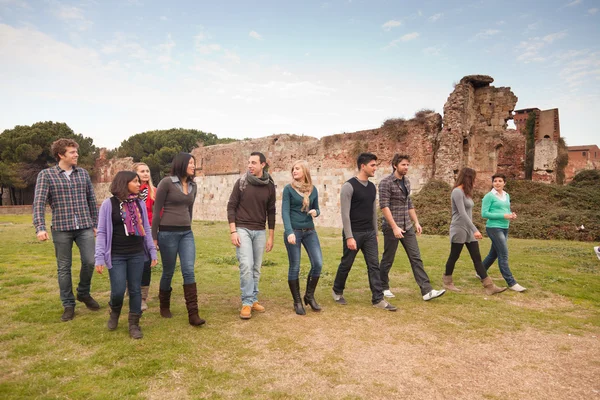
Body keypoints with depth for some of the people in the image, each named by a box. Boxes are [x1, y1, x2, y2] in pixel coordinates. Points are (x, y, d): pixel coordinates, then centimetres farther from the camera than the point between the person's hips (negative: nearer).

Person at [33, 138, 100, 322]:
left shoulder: (83, 173, 7)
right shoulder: (46, 175, -3)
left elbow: (91, 200, 11)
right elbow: (39, 202, -9)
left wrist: (95, 223, 11)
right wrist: (40, 227, -20)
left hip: (85, 227, 2)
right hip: (61, 229, -2)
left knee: (89, 261, -1)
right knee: (64, 268, 7)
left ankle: (83, 293, 26)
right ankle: (68, 305, 20)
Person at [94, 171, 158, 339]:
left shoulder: (140, 203, 5)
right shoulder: (109, 204, -6)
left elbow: (146, 229, 10)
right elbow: (102, 232, -5)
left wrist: (152, 251, 7)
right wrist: (99, 257, -10)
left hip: (137, 254, 3)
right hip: (116, 256, -3)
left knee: (135, 290, 7)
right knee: (118, 291, -2)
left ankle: (134, 324, 20)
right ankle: (115, 312, 31)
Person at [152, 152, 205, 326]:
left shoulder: (193, 185, 8)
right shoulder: (167, 182, -8)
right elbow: (157, 210, -6)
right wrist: (154, 236, -5)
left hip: (186, 233, 5)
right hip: (168, 233, -4)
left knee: (189, 271, -4)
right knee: (168, 272, 8)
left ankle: (193, 314, -3)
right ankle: (164, 306, 32)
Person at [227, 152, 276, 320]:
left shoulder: (269, 186, 3)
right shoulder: (241, 182, -4)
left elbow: (271, 212, 9)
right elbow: (231, 206, -3)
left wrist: (271, 236, 8)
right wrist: (233, 231, -11)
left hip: (260, 231, 3)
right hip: (242, 229, -3)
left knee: (256, 268, 8)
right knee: (246, 265, -11)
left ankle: (253, 299, 21)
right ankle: (247, 302, -1)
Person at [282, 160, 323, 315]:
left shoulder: (313, 189, 8)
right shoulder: (289, 189, -3)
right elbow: (285, 212, -9)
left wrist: (315, 212, -9)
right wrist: (289, 232, -22)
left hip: (310, 231, 4)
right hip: (294, 231, -3)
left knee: (318, 263, -3)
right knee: (294, 267, 2)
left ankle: (309, 296, 18)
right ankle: (297, 302, 17)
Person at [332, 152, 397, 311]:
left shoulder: (372, 187, 9)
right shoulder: (349, 186, -15)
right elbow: (345, 214, -17)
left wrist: (375, 233, 16)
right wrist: (349, 237, -20)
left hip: (369, 233, 6)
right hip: (354, 233, -6)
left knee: (374, 265, 2)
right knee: (346, 264, 8)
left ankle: (378, 299, 8)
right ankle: (337, 291, 30)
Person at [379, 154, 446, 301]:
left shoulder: (407, 181, 11)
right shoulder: (386, 183, -12)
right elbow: (384, 206, -18)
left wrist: (416, 222, 13)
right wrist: (395, 227, -22)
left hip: (407, 227, 7)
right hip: (391, 227, -7)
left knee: (416, 258, 2)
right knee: (388, 260, 5)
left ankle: (427, 291, 3)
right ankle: (383, 288, 22)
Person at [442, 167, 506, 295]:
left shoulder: (466, 192, 13)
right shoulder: (457, 191, -15)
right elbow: (462, 214, -23)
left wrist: (473, 230, 16)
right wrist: (475, 230, -25)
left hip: (469, 230, 9)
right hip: (459, 230, -9)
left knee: (477, 258, 5)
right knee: (454, 257, 5)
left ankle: (489, 286, 5)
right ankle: (447, 282, 22)